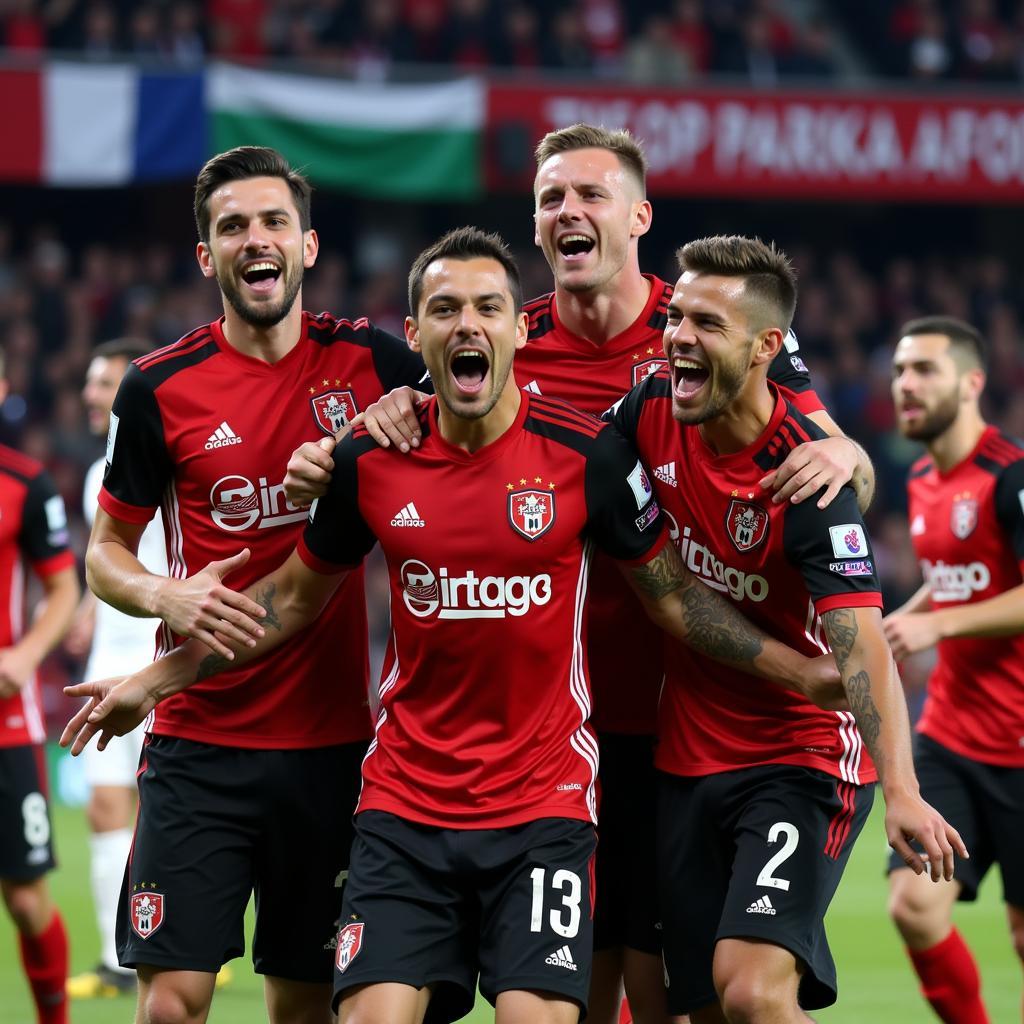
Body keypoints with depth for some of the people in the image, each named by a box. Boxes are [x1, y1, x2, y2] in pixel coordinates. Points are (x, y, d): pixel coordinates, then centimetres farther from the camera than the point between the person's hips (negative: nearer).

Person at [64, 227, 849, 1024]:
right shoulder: (369, 462, 0)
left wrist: (806, 670, 0)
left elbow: (672, 594, 6)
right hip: (405, 803, 2)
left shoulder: (587, 453, -6)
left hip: (544, 804, -1)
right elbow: (294, 598, 15)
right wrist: (156, 680, 15)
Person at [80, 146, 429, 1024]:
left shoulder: (369, 359, 1)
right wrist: (169, 597, -14)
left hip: (334, 741, 2)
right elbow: (105, 554, 8)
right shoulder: (161, 389, -1)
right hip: (201, 743, -1)